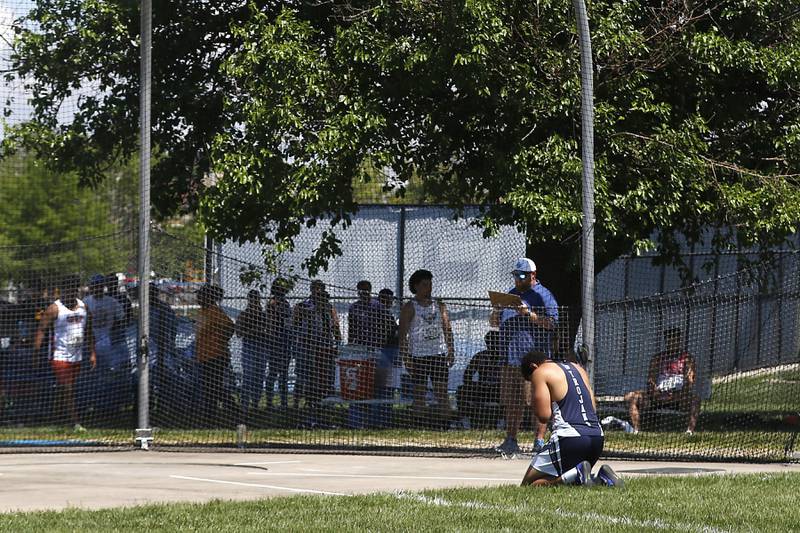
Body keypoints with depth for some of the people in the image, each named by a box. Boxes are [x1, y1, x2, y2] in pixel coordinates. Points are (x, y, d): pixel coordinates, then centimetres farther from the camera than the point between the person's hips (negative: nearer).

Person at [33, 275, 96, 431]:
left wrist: (92, 353, 14)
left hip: (77, 357, 6)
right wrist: (36, 352, -16)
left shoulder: (83, 307, 10)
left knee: (67, 390, 10)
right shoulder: (55, 308, -8)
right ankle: (75, 423, -15)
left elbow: (88, 332, 18)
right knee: (67, 390, -11)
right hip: (59, 357, -6)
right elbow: (41, 330, -9)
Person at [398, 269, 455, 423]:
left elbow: (447, 330, 15)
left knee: (442, 392, 1)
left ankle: (446, 421, 1)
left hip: (439, 354, 3)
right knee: (419, 393, -1)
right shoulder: (409, 308, 0)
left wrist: (451, 351, 5)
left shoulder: (439, 305, 12)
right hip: (418, 355, -3)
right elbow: (402, 334, -3)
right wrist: (405, 357, -10)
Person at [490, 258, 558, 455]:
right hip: (511, 358, 7)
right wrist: (496, 316, 1)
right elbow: (494, 322, 25)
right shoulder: (510, 295, 21)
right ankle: (511, 441, 14)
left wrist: (528, 314, -20)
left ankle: (540, 440, -6)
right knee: (511, 402, 9)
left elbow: (551, 322, -11)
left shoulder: (542, 295, 0)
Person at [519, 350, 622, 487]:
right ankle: (601, 479, 1)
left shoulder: (540, 373, 2)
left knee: (529, 484, -2)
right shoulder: (577, 368, 24)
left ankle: (577, 475, -21)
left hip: (569, 438, -8)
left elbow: (544, 416, -8)